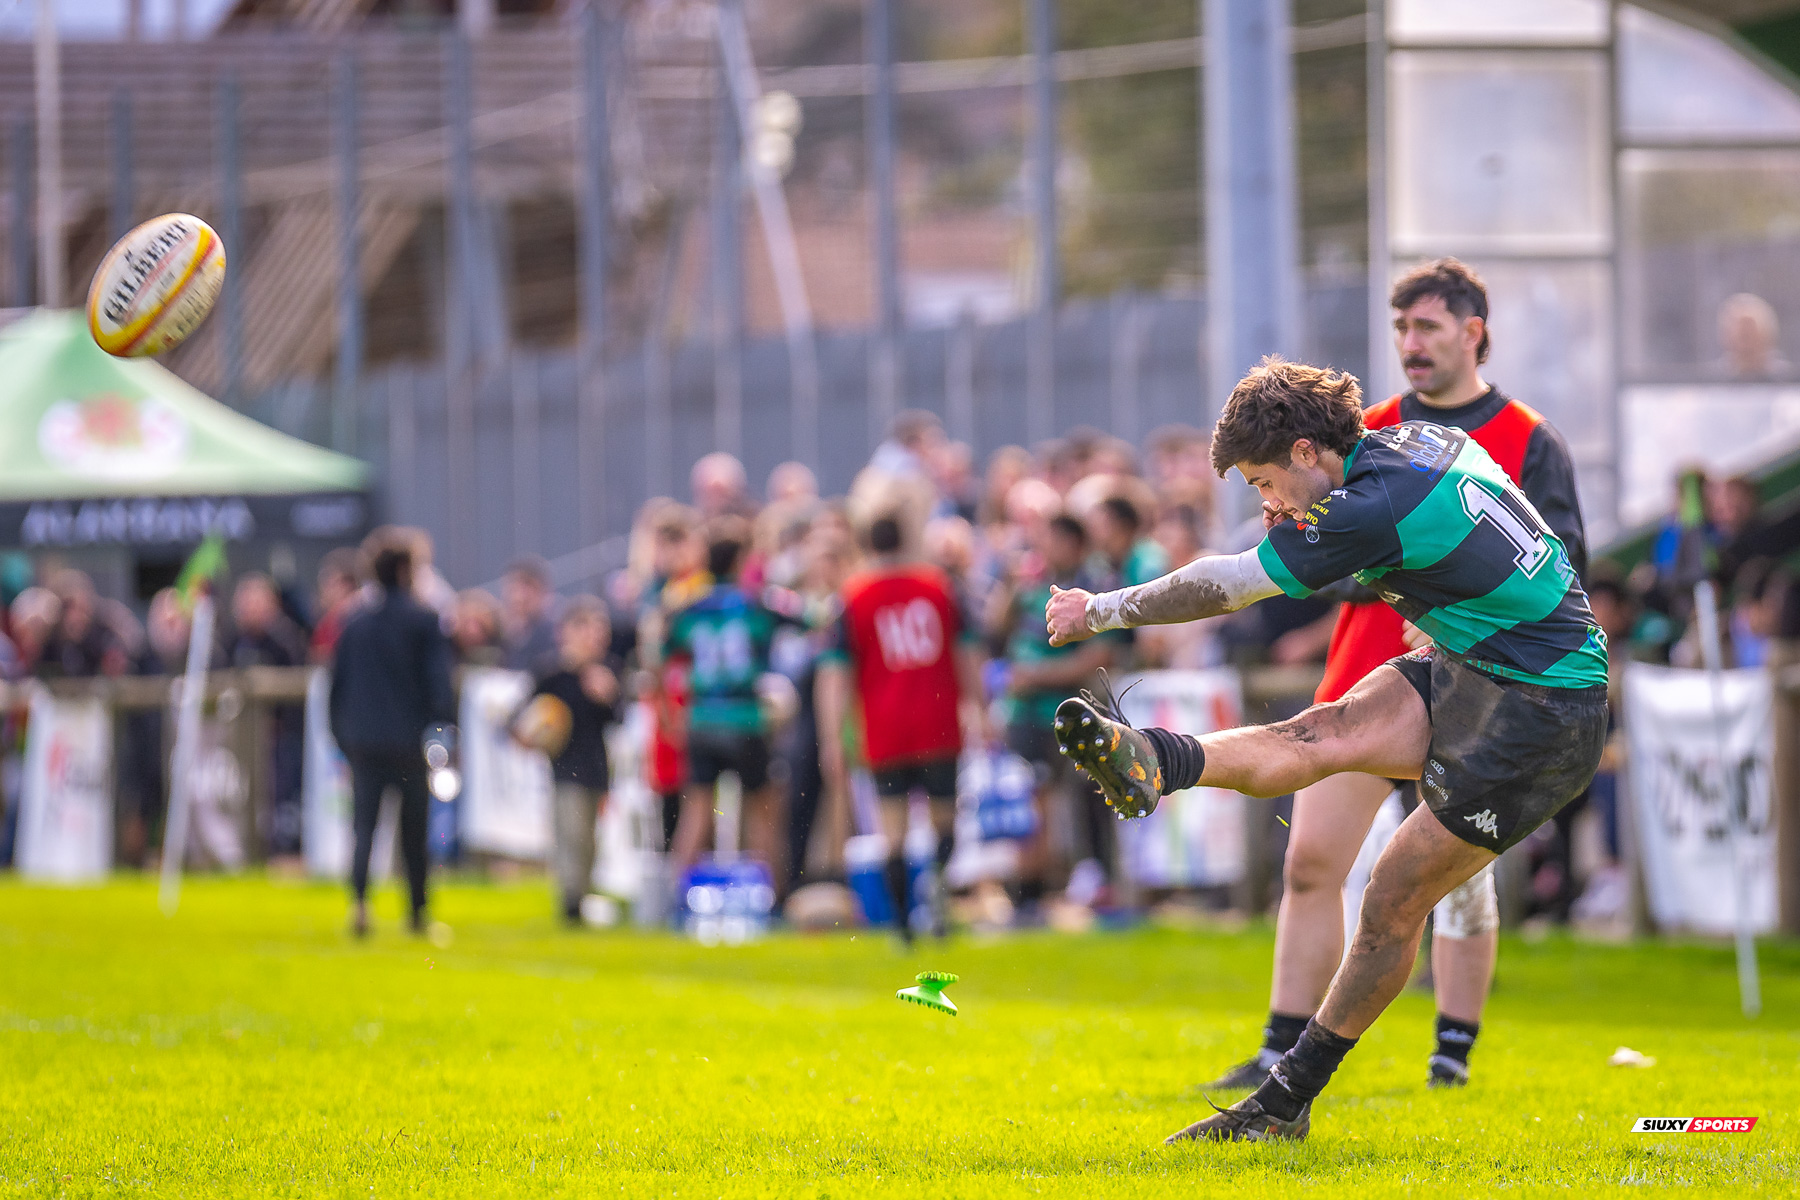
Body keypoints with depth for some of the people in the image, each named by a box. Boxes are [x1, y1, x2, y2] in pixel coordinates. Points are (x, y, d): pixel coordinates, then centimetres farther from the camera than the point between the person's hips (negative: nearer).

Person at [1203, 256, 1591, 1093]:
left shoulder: (1528, 442, 3)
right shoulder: (1366, 436, 12)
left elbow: (1564, 562, -3)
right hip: (1362, 688, 3)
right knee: (1310, 862, -4)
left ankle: (1454, 1049, 15)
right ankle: (1285, 1049, 0)